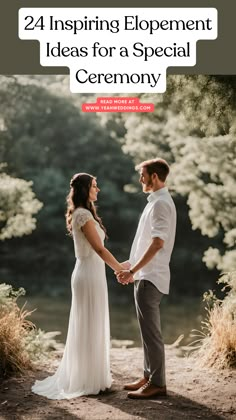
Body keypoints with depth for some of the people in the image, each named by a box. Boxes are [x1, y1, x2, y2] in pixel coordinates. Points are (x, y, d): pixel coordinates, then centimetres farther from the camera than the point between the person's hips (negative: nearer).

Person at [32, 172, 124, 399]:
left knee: (89, 327, 15)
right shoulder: (84, 214, -16)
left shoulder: (82, 214, 15)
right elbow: (99, 249, -19)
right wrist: (120, 269, -11)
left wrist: (119, 266, 16)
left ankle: (85, 376, 25)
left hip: (90, 272, 10)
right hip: (89, 274, -10)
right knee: (90, 327, -2)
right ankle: (88, 380, 8)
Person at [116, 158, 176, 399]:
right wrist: (133, 267, 21)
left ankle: (157, 383, 1)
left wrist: (132, 270, -22)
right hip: (145, 275, 10)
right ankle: (149, 376, 23)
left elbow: (157, 243, -23)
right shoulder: (156, 201, 16)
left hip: (150, 277, -10)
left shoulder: (161, 203, -15)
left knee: (150, 330, -5)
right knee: (147, 329, 14)